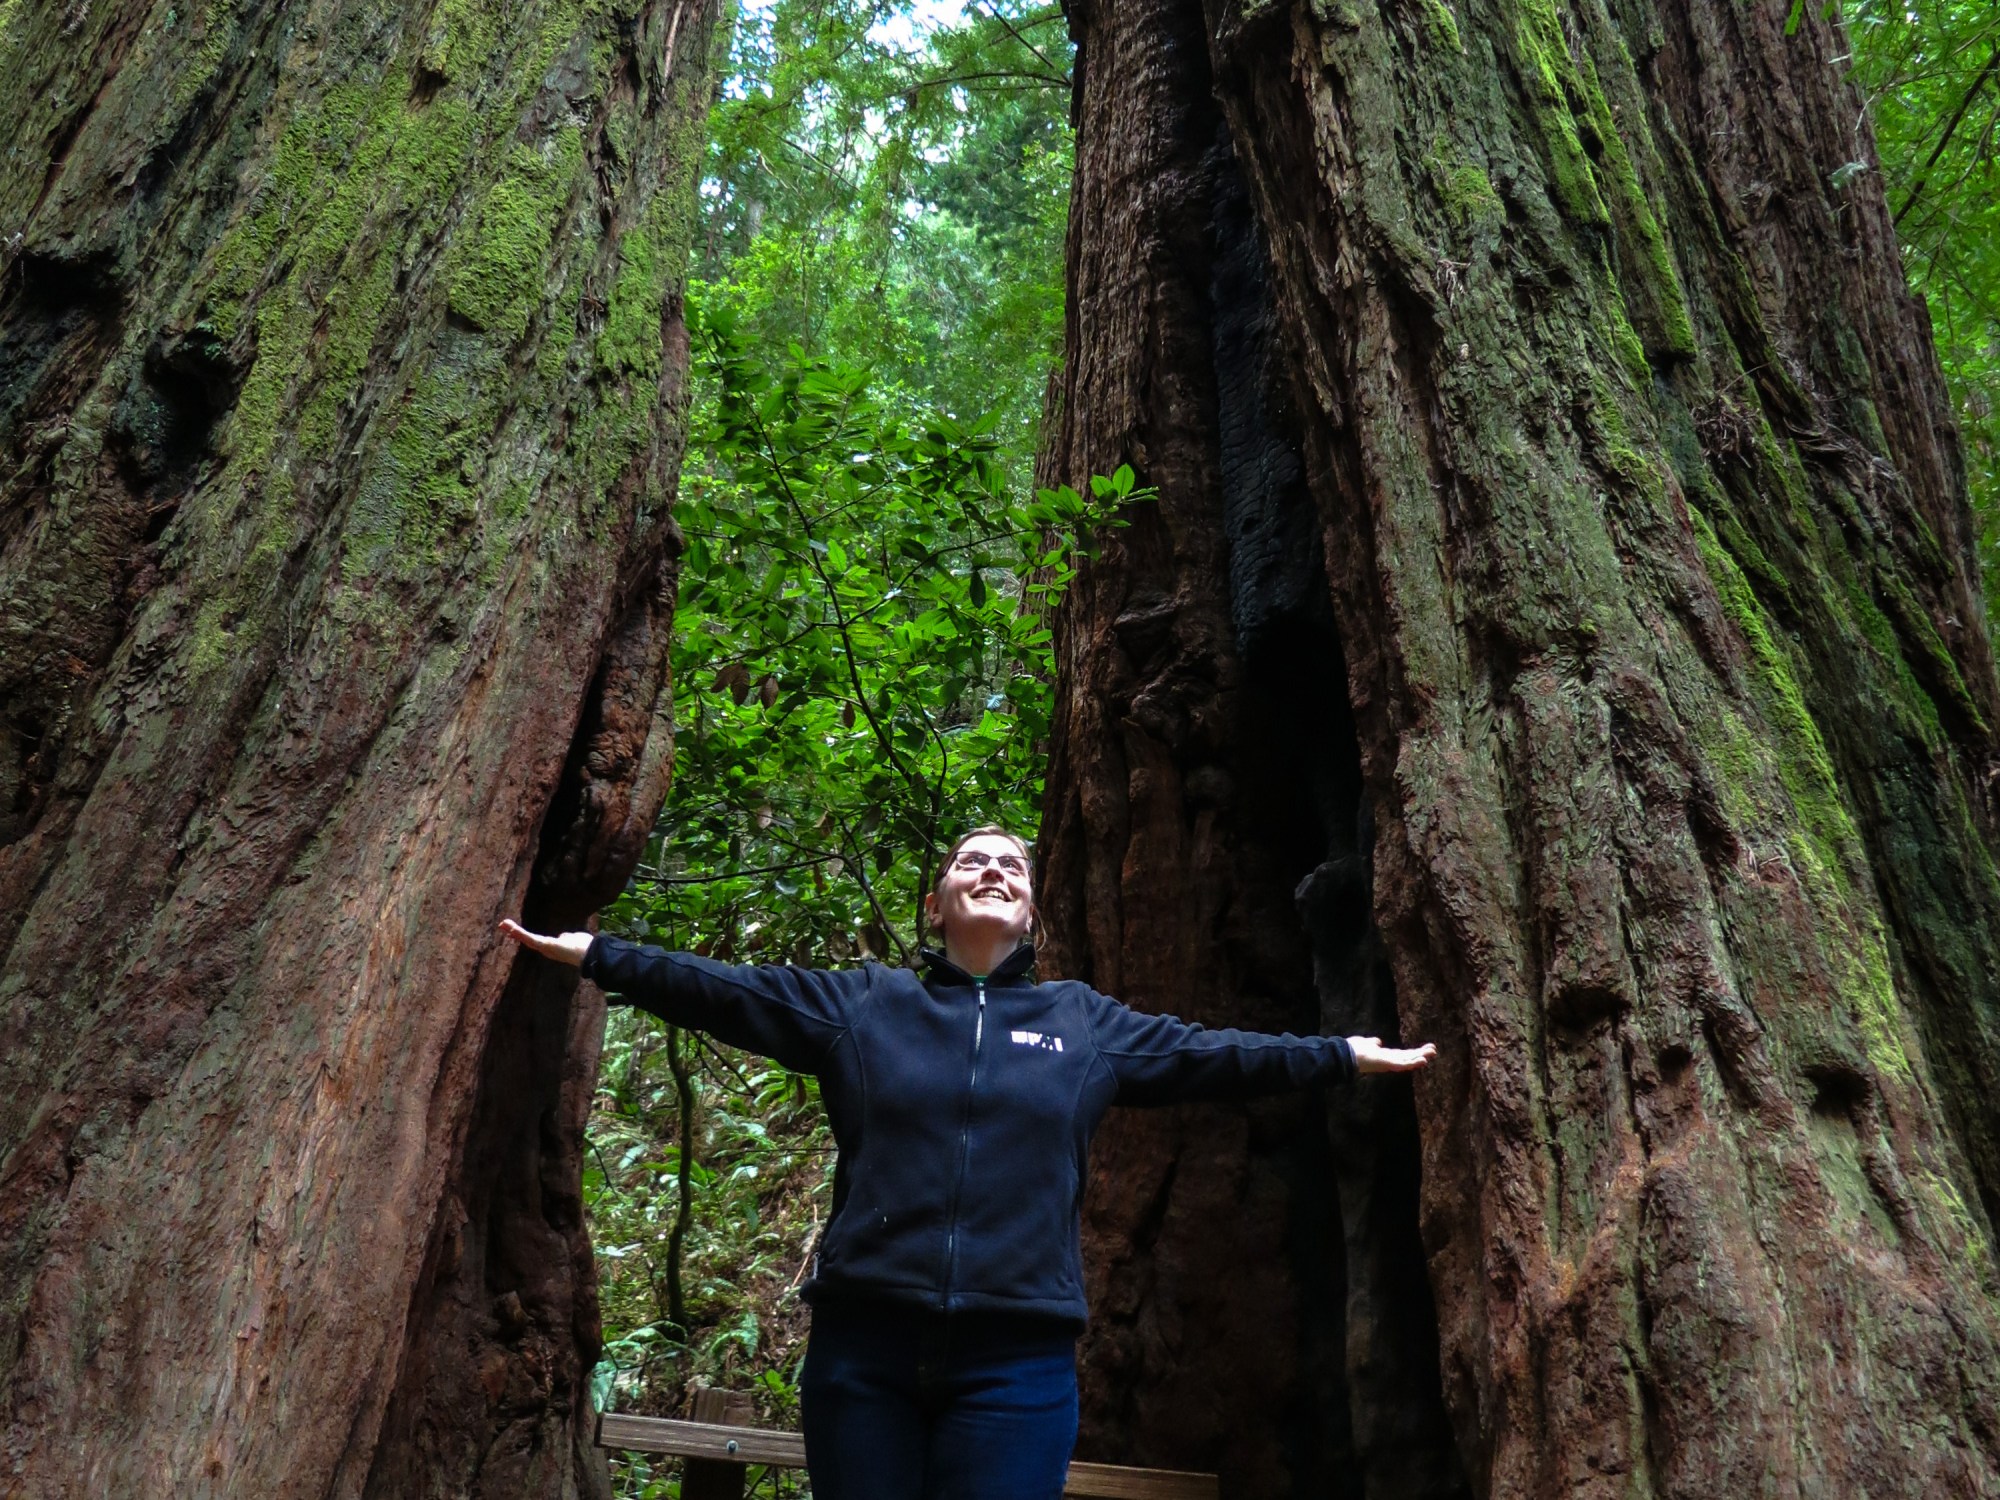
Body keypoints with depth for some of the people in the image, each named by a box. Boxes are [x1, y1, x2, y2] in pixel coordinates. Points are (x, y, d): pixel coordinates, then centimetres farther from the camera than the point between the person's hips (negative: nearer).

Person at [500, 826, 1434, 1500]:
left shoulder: (1085, 1021, 12)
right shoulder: (861, 1003, 9)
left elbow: (1212, 1054, 13)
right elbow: (723, 992, 7)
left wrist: (1343, 1057, 12)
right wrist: (599, 956, 3)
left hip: (1016, 1358, 0)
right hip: (864, 1343, 0)